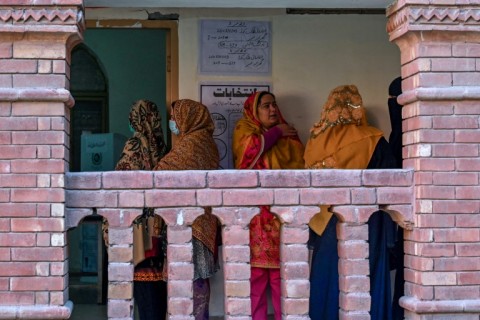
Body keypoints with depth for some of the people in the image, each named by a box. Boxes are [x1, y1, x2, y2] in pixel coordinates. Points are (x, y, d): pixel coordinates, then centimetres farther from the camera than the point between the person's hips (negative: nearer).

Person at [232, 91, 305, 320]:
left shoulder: (289, 136, 17)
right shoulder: (244, 130, 9)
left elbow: (299, 167, 9)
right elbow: (251, 148, -13)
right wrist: (275, 133, 0)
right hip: (254, 211, -2)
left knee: (283, 270, -1)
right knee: (255, 270, -5)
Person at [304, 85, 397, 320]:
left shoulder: (317, 142, 0)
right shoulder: (372, 141, -9)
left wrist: (314, 230, 12)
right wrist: (389, 234, -1)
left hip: (325, 229, 4)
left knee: (328, 285, 11)